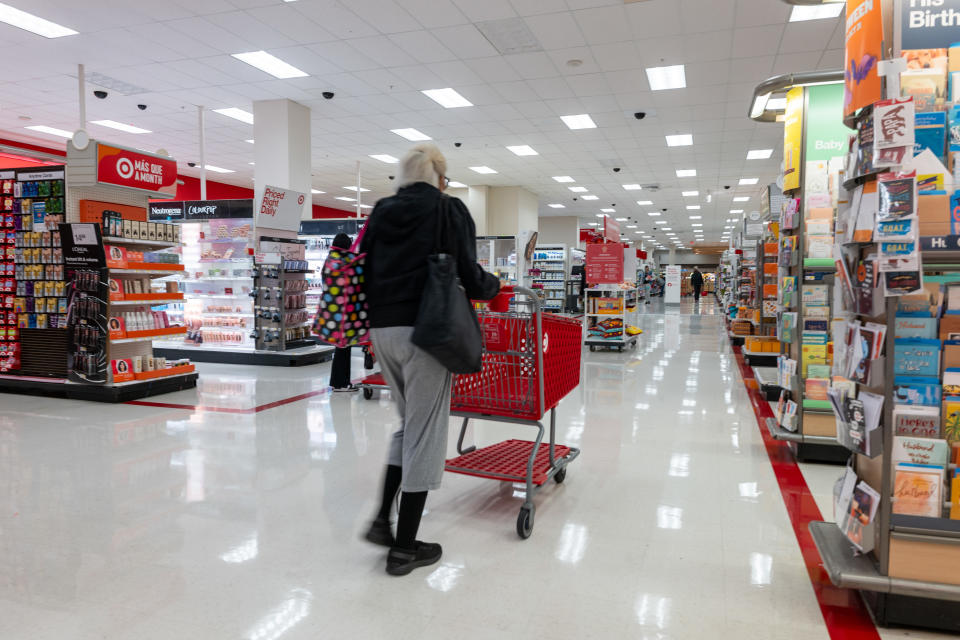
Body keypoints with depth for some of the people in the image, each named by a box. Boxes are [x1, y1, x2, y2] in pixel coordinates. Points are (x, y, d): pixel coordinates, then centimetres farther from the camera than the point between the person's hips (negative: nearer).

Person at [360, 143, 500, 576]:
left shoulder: (382, 212, 13)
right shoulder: (449, 211, -2)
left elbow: (364, 272, 14)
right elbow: (468, 275, -5)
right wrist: (493, 285, 16)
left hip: (382, 329, 6)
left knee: (409, 424, 21)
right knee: (424, 433, 2)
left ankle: (382, 519, 16)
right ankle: (404, 548, 10)